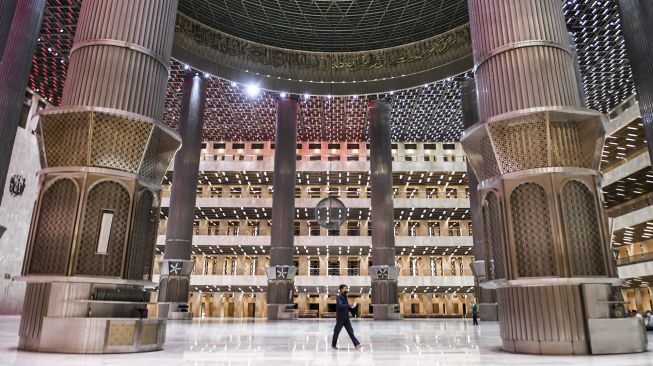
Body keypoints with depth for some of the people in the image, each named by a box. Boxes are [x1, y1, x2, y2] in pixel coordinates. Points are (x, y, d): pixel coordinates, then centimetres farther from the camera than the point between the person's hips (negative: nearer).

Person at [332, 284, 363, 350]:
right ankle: (333, 345, 19)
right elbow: (340, 305, -30)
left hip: (346, 318, 7)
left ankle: (357, 344, -6)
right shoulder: (339, 297, -12)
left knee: (351, 331, 0)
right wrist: (349, 306, -35)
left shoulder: (345, 297, 13)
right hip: (340, 318, -7)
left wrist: (352, 307, -1)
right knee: (336, 332, 5)